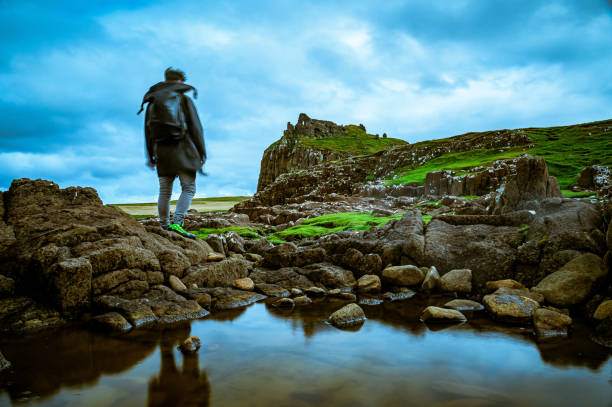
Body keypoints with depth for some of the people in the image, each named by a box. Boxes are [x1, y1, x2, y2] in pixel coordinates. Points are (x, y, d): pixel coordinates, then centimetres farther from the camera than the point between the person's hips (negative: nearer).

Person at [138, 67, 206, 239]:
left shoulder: (152, 101, 15)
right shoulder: (184, 99, 3)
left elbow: (148, 130, 14)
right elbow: (195, 127, -4)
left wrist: (150, 156, 19)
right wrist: (202, 152, -1)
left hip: (162, 150, 5)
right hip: (182, 148, -5)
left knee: (164, 190, 8)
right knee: (189, 188, -4)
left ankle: (164, 226, 11)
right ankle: (177, 223, -20)